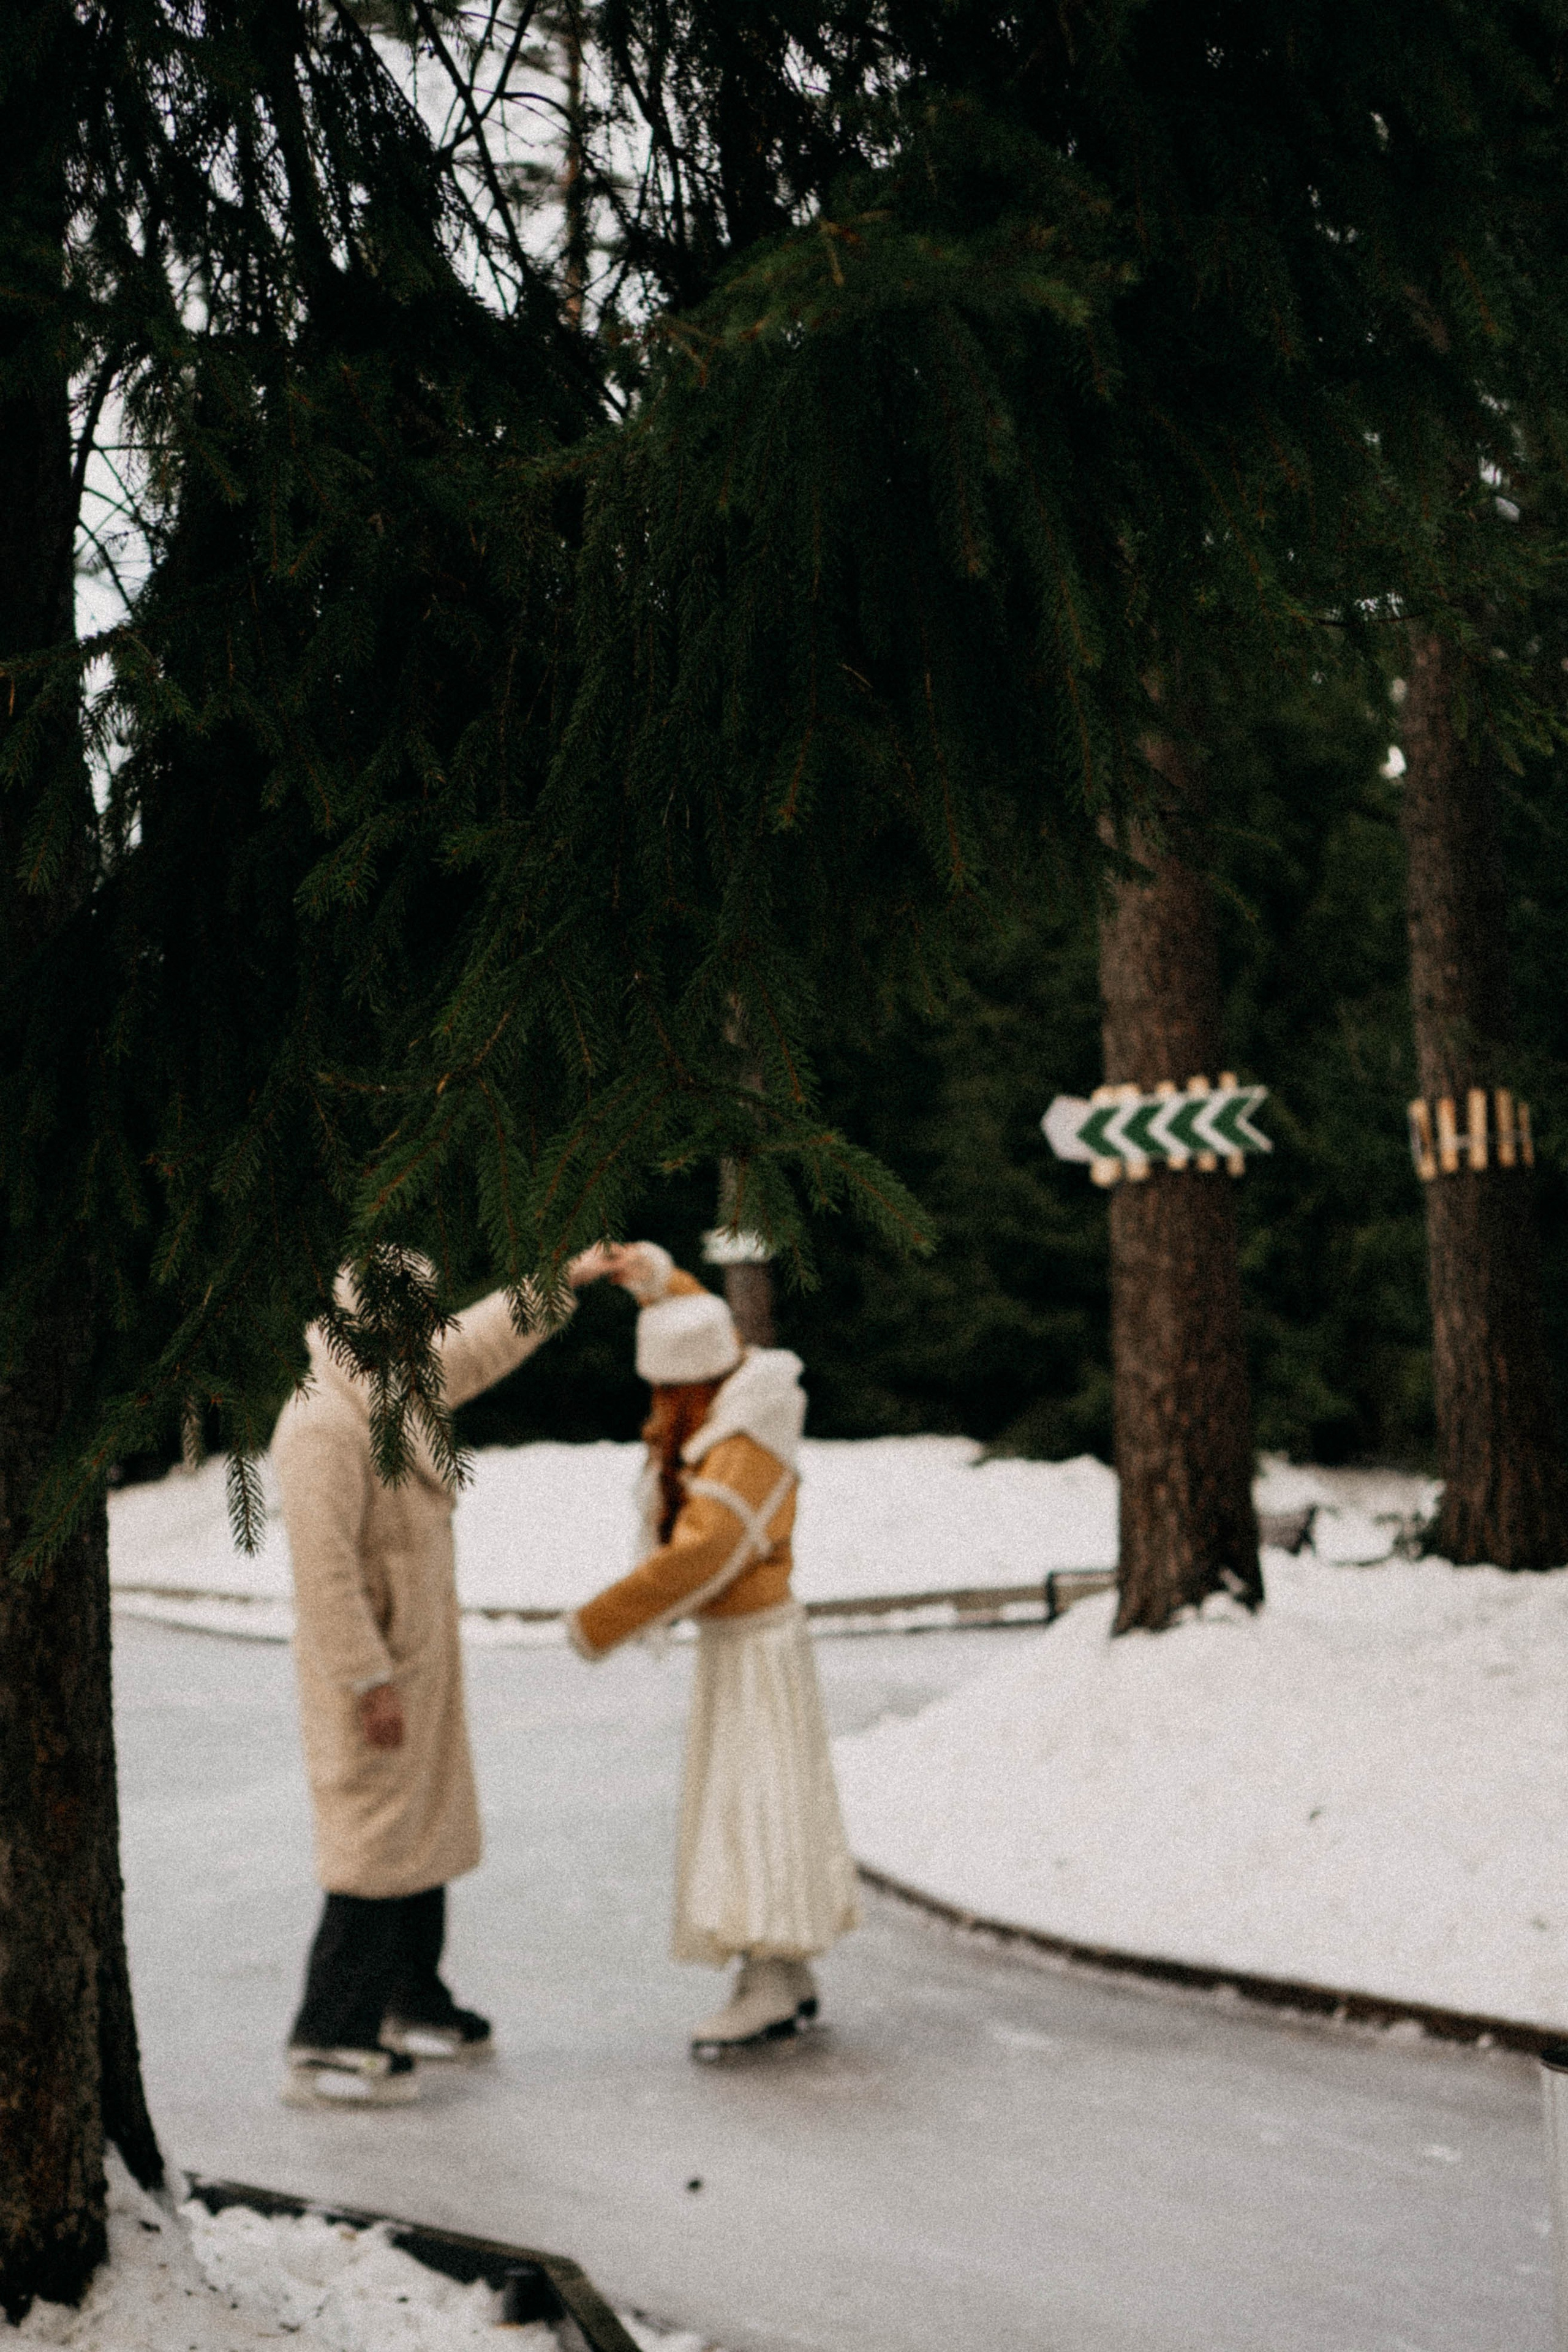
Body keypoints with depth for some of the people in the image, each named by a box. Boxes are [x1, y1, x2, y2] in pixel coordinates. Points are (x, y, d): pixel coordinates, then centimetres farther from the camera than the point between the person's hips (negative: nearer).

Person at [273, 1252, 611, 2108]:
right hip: (372, 1671, -10)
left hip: (417, 1662, 10)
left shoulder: (383, 1389, 8)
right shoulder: (323, 1424, -23)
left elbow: (475, 1351, 24)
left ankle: (412, 2005, 33)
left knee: (428, 1832, 18)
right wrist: (370, 1681, -25)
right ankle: (324, 2048, -3)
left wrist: (563, 1280, 28)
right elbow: (323, 1564, -26)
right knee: (376, 1851, -8)